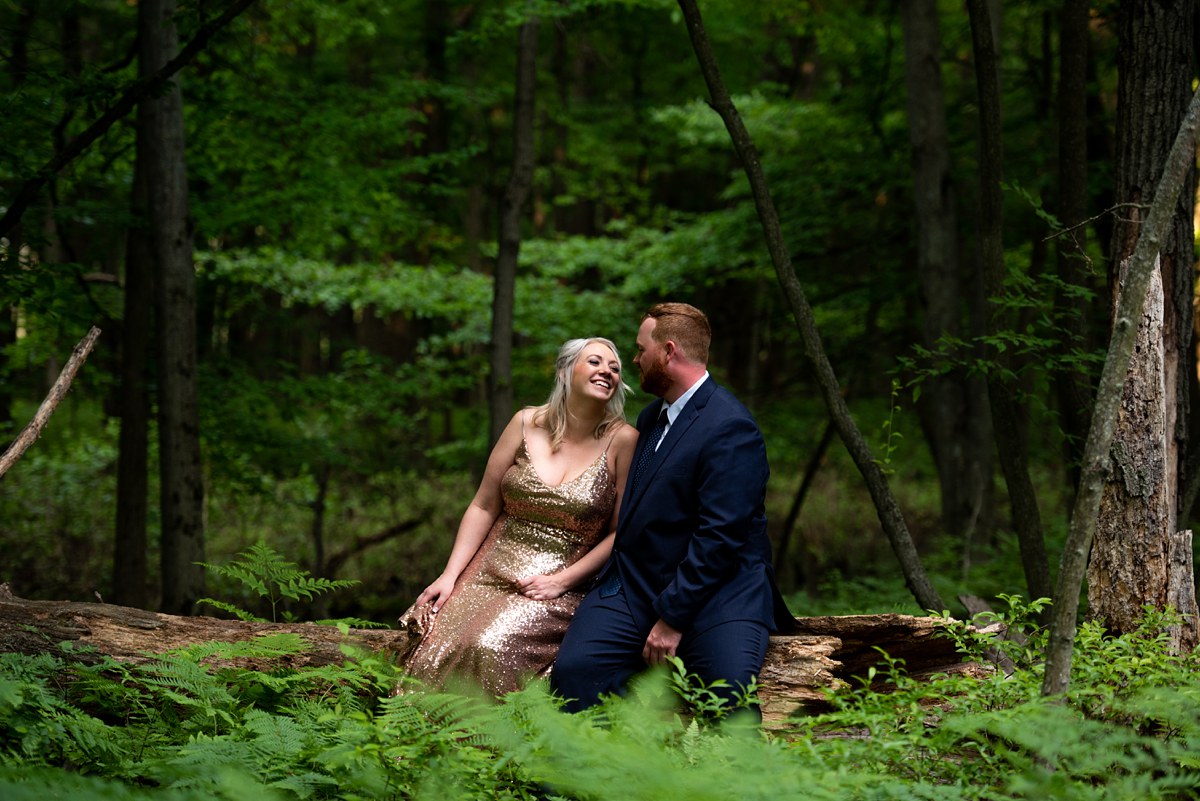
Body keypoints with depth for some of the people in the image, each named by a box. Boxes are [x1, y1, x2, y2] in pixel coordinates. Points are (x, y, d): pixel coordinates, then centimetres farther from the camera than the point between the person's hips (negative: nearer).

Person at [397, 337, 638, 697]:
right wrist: (449, 576, -1)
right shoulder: (527, 424, 5)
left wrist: (560, 581, -10)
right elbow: (484, 507, 9)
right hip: (491, 571, 3)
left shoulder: (621, 440, -3)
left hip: (561, 587, -2)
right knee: (435, 649, -23)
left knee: (492, 648, -30)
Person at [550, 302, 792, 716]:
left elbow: (720, 537, -19)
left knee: (731, 692, -30)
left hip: (715, 589, -7)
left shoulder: (730, 429, -13)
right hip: (632, 585, 7)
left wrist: (673, 617, -19)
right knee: (573, 670, -19)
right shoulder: (651, 417, 17)